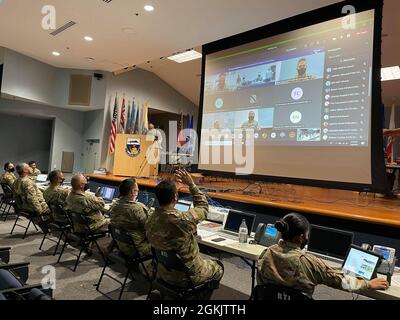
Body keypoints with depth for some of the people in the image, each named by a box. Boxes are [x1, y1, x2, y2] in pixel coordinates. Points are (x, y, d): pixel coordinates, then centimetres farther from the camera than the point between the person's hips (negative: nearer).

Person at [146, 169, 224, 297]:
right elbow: (203, 206, -13)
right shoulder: (183, 220, -33)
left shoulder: (150, 221, -14)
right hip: (188, 276, -6)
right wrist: (191, 184, -7)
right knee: (218, 267, 23)